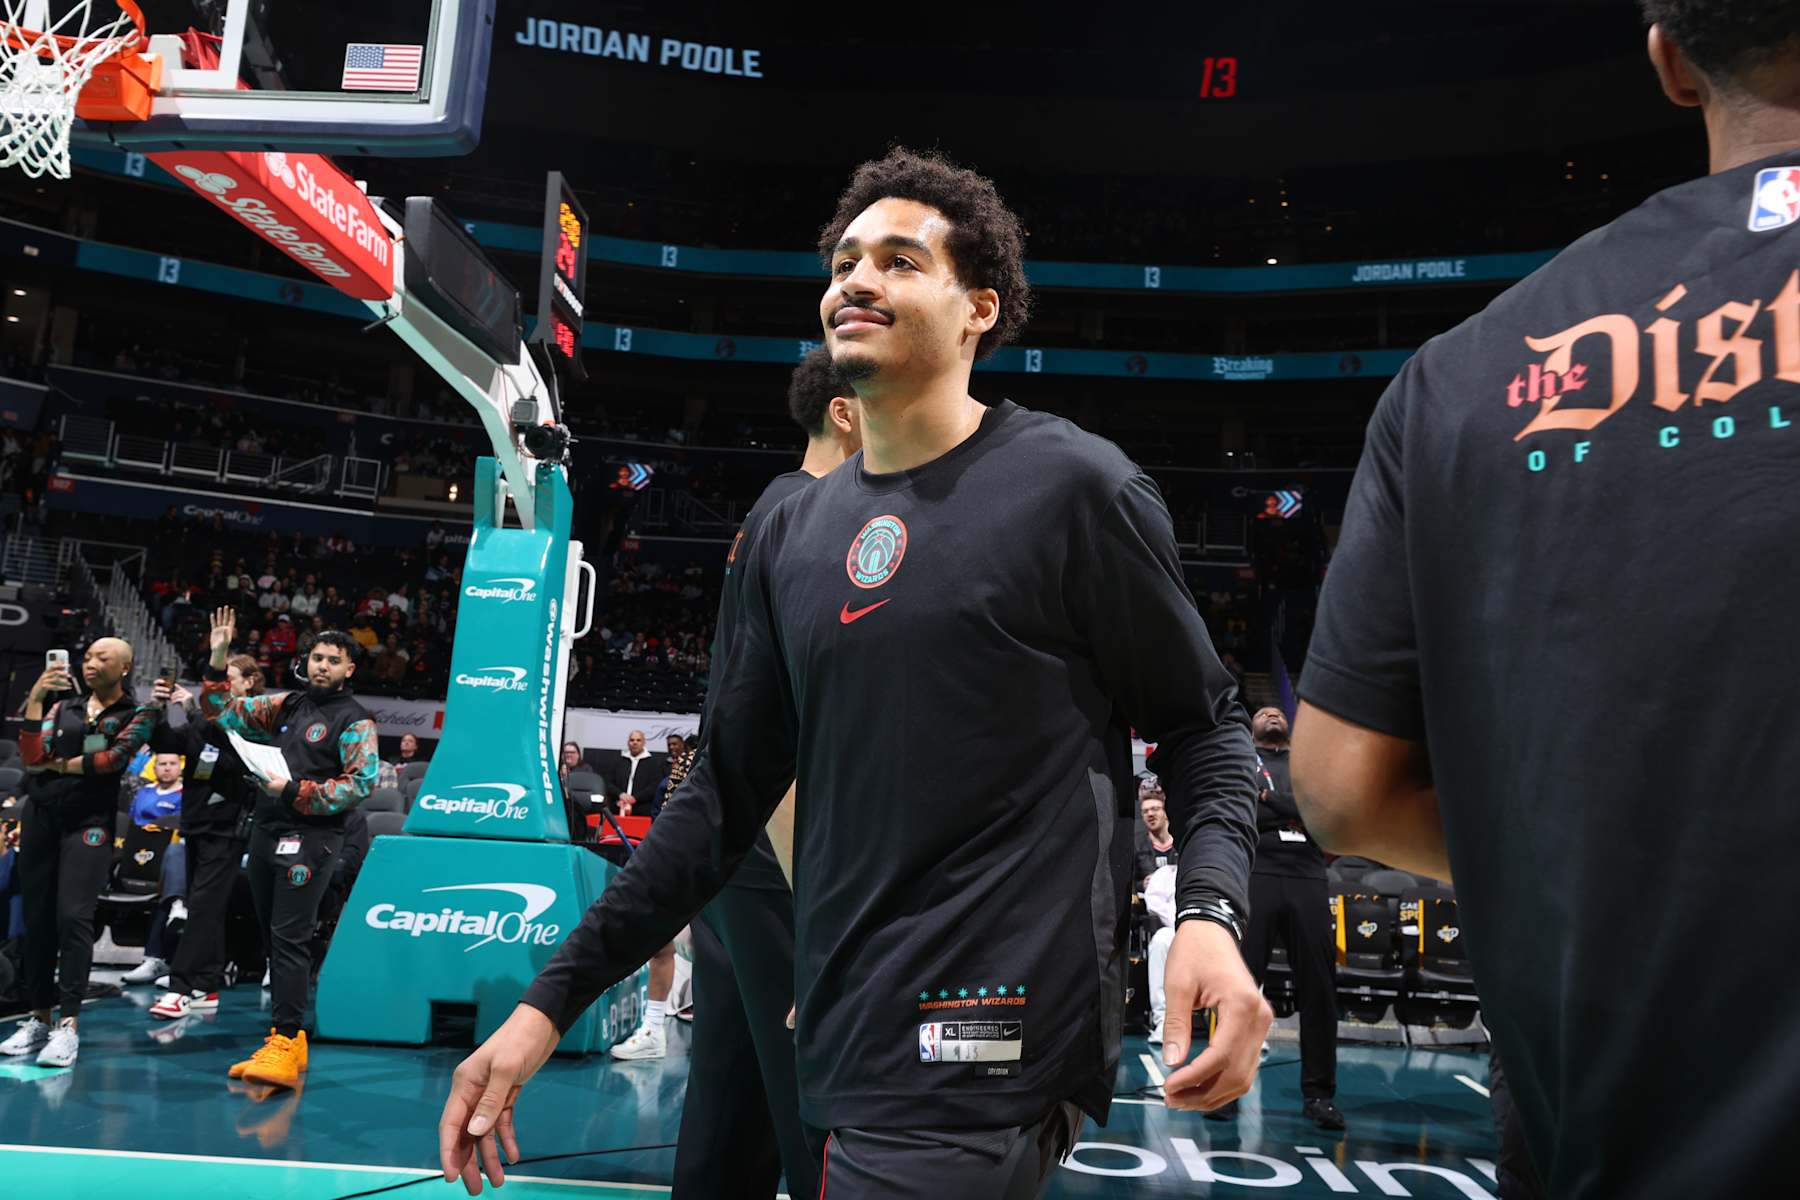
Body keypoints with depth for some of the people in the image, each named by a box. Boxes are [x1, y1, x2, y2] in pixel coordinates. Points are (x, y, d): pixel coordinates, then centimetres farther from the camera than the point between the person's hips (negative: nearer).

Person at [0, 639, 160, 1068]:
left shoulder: (137, 714, 3)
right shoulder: (63, 707, 14)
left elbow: (114, 758, -13)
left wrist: (58, 765, -2)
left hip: (89, 821, -4)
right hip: (40, 816, 5)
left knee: (73, 916, -14)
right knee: (37, 918, 6)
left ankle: (69, 1026, -12)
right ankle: (38, 1018, 16)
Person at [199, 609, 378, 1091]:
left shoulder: (354, 721, -5)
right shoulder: (286, 706, 14)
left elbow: (361, 783, -13)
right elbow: (226, 712, 20)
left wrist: (295, 791, -15)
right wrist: (218, 660, 9)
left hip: (309, 840, -7)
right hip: (267, 834, 7)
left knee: (290, 939, -13)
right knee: (273, 938, 11)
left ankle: (286, 1043, -14)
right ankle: (287, 1038, 19)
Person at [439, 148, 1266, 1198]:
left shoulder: (1070, 484, -7)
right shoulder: (793, 538, 8)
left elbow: (1204, 725, -1)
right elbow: (728, 793, 11)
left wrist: (1211, 914, -20)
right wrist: (552, 1002, 9)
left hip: (988, 1048, -6)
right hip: (852, 1048, 6)